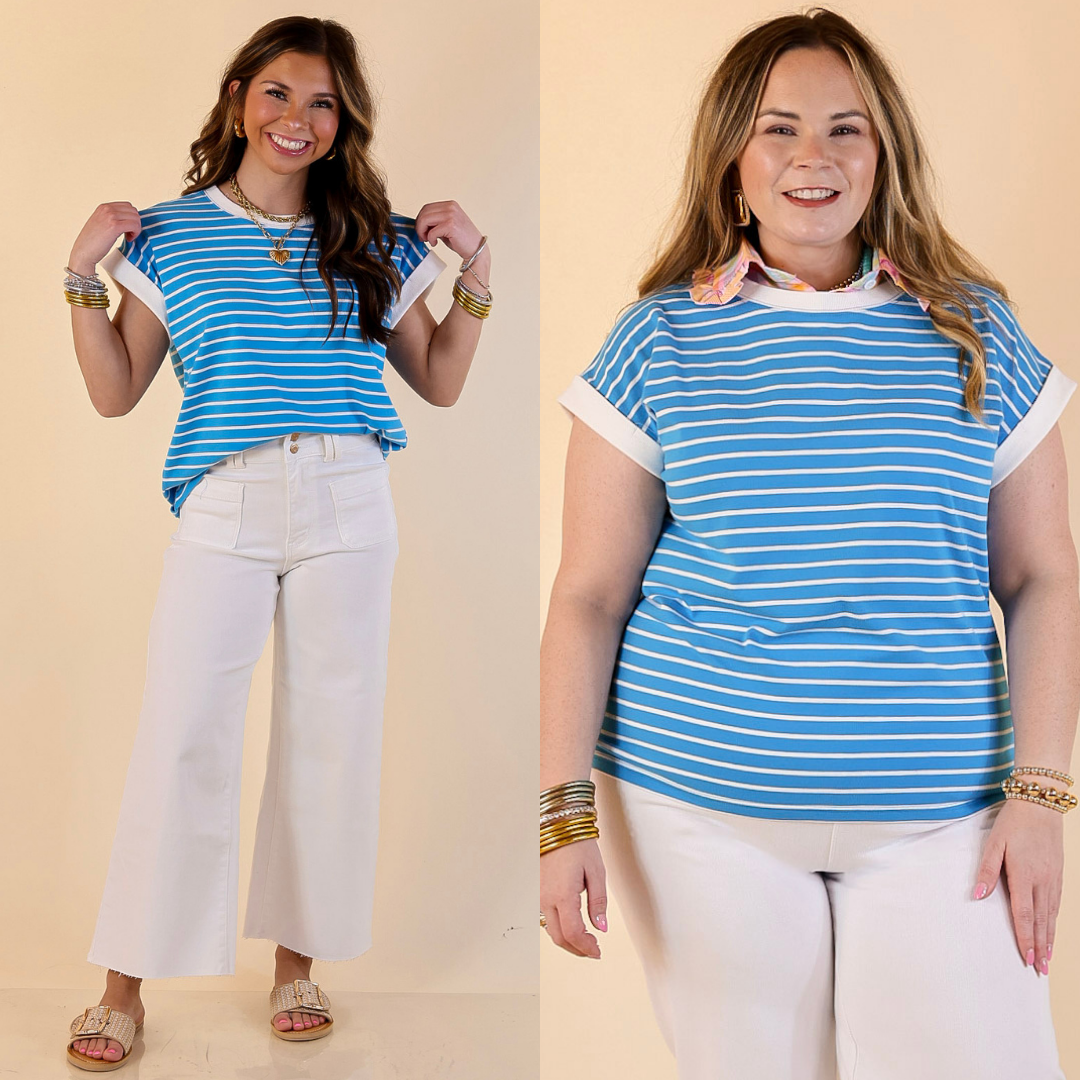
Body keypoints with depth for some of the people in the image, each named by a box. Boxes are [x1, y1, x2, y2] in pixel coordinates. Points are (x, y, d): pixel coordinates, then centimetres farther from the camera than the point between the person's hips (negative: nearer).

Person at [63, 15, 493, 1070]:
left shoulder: (377, 245, 9)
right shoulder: (168, 235, 6)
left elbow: (439, 382, 14)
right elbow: (115, 392, 7)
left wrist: (474, 272, 4)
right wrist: (83, 275, -2)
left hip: (350, 511, 2)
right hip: (223, 510, -1)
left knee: (331, 735, 7)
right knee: (180, 740, -3)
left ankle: (296, 960, 24)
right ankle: (125, 985, 10)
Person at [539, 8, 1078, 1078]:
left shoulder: (976, 333, 4)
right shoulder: (660, 341, 0)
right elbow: (588, 595, -1)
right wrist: (563, 810, -5)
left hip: (936, 818, 1)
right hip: (701, 810, -1)